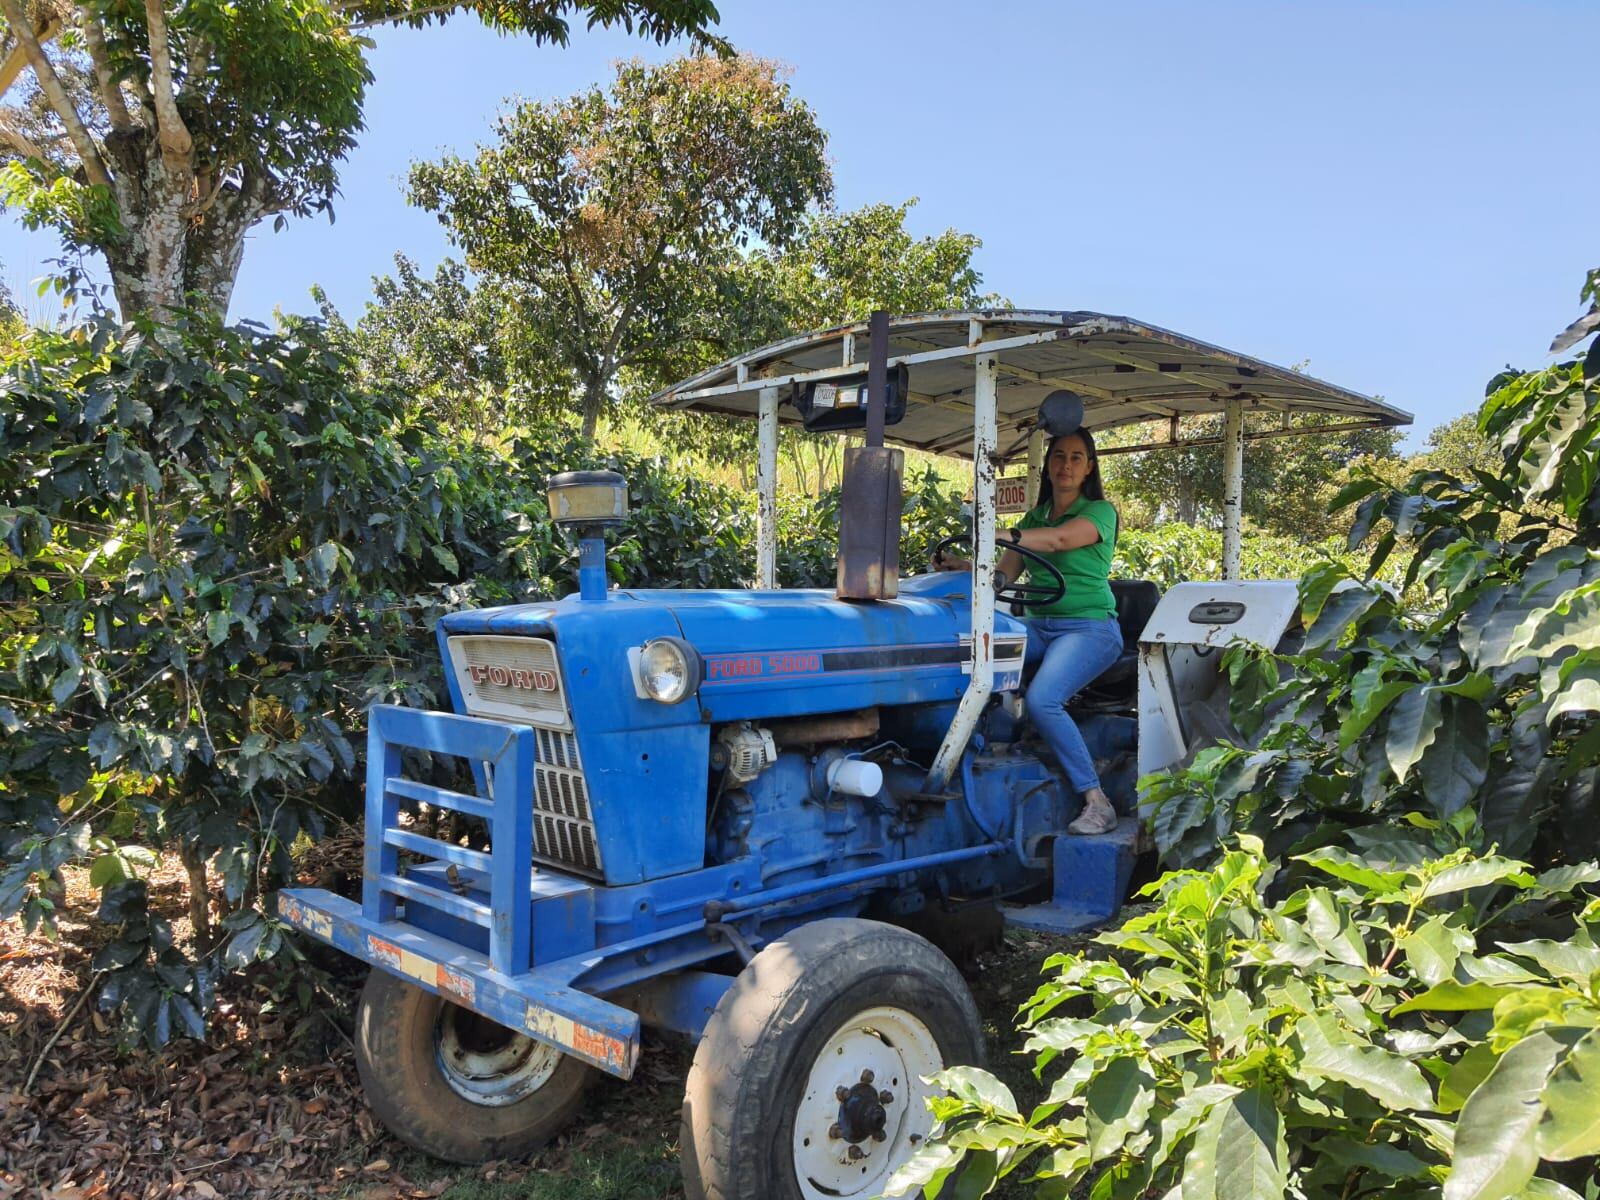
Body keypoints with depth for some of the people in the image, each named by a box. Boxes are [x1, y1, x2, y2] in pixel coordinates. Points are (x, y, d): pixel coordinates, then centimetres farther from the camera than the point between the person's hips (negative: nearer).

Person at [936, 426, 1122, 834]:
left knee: (1042, 700, -31)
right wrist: (968, 568, -14)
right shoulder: (1035, 517, 19)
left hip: (1089, 627, -6)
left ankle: (1097, 803, -21)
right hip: (1040, 624, 6)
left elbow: (1059, 539, -23)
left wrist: (998, 535, -37)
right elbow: (1004, 572, 8)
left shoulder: (1100, 511, 0)